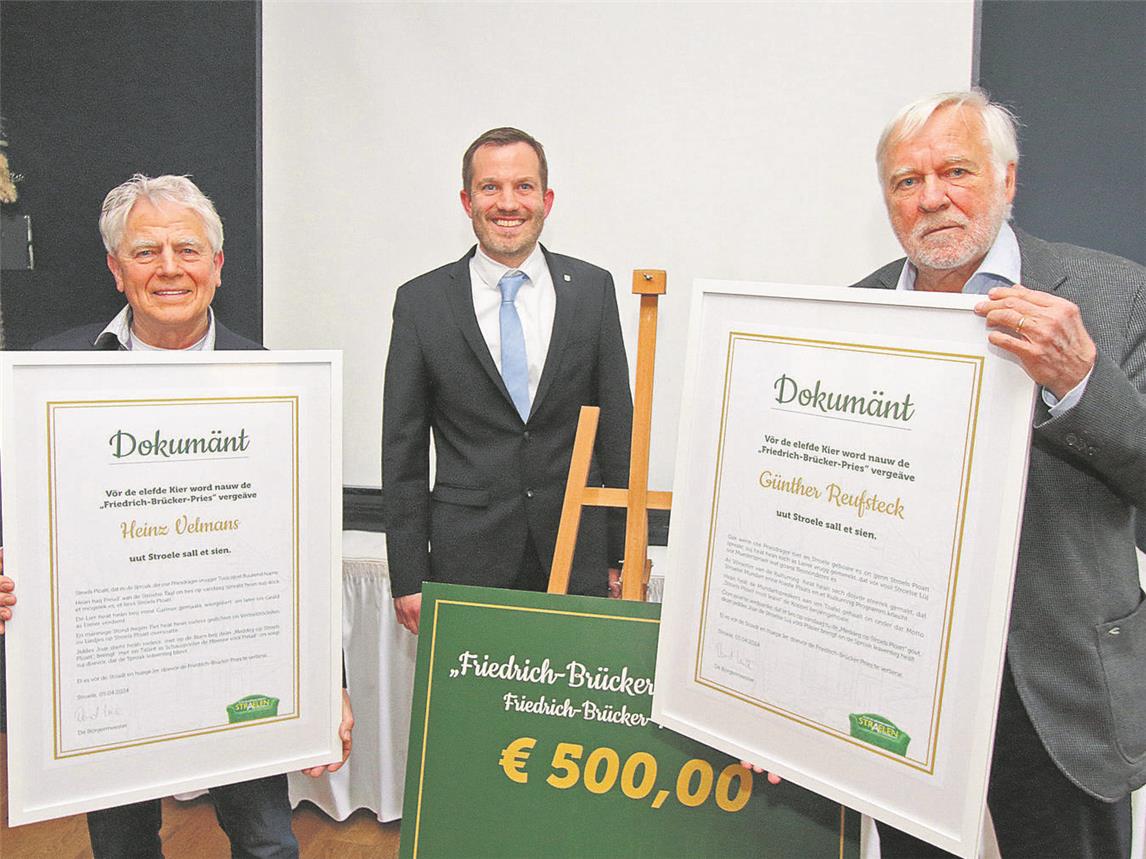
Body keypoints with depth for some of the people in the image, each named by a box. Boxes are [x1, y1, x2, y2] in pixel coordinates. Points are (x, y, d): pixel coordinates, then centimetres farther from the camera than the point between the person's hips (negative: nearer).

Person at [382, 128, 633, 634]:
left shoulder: (592, 289, 4)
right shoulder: (421, 302, -1)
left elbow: (617, 426, 6)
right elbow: (403, 450, 1)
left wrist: (624, 554, 5)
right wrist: (408, 577, -1)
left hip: (577, 553, 1)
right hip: (467, 556, -1)